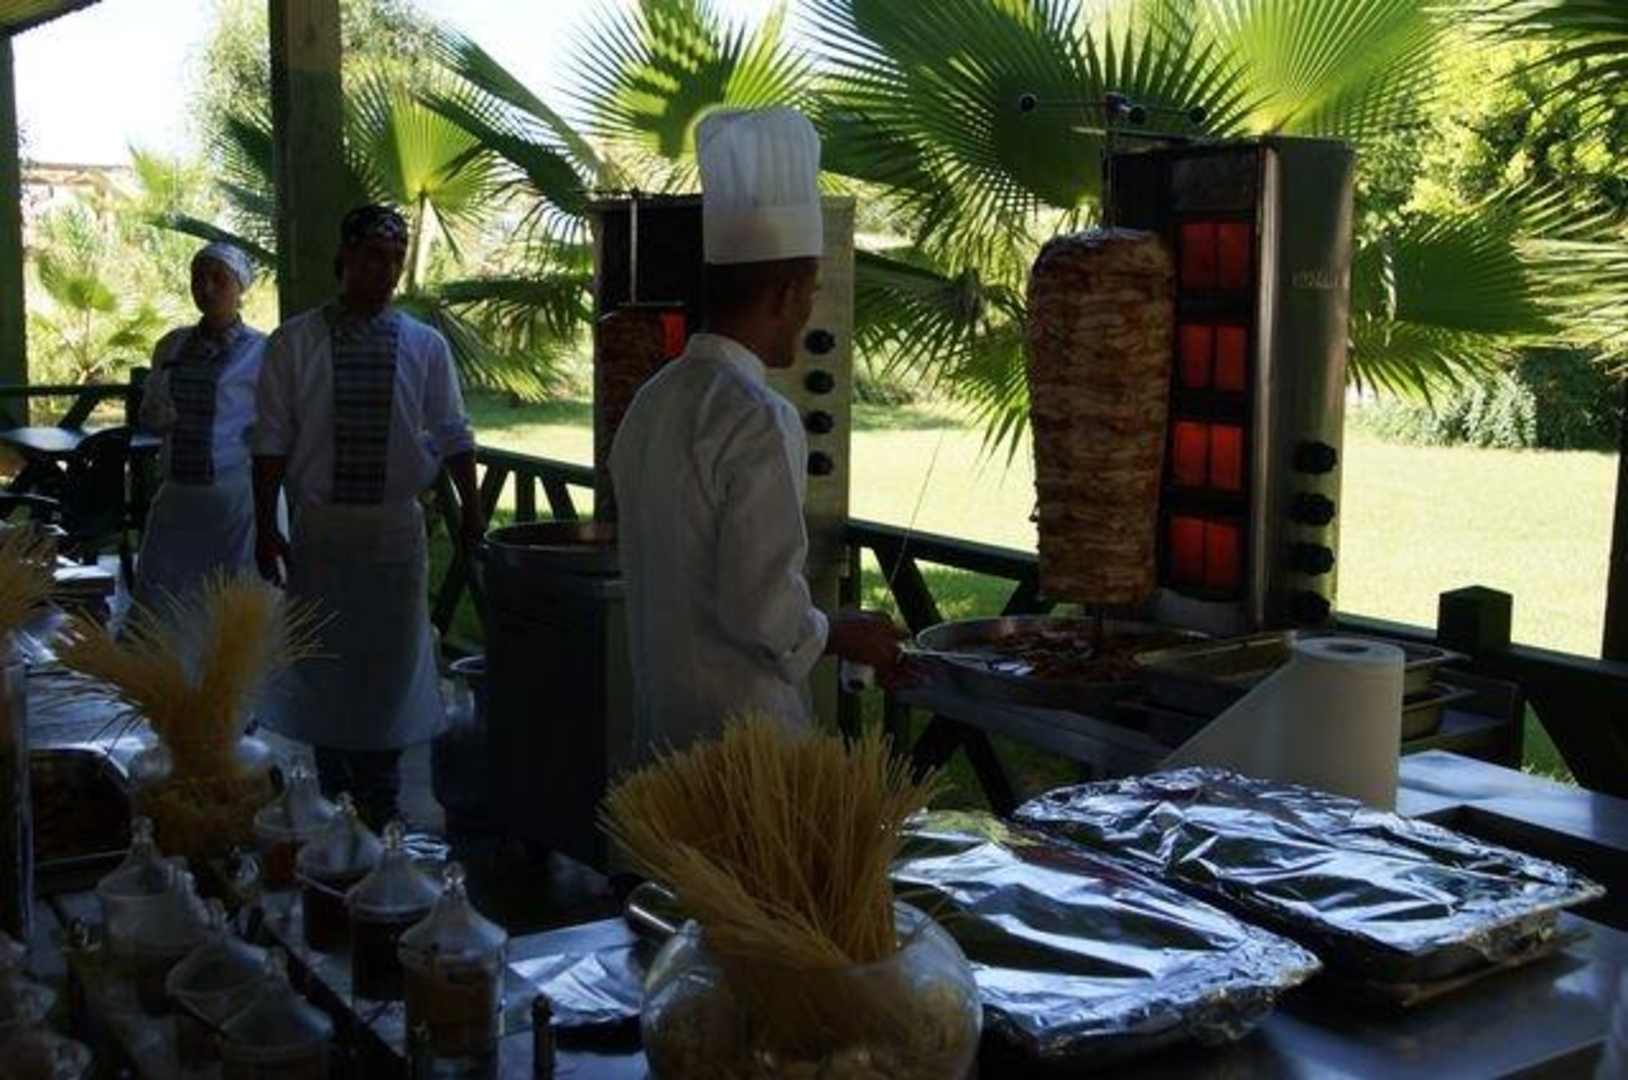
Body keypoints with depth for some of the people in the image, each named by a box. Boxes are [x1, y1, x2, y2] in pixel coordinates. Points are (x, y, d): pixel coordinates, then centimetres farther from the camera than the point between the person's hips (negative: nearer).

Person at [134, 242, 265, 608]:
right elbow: (148, 416, 20)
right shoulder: (171, 346, 12)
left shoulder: (260, 351, -3)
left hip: (236, 492, -4)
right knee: (157, 602, 4)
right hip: (177, 494, 4)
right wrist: (158, 416, 0)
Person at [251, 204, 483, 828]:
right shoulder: (294, 343, -3)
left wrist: (471, 513, -5)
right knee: (325, 659, 9)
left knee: (392, 656, 9)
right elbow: (272, 442, -2)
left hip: (397, 525, 1)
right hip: (319, 525, -1)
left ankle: (381, 804, 25)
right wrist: (266, 528, -6)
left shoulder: (425, 346, 1)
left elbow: (452, 436, 4)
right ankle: (334, 798, 25)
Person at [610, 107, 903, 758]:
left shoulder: (650, 403, 6)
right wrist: (842, 637, -4)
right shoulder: (760, 422, -21)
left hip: (659, 722, 8)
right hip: (741, 730, -8)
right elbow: (760, 603, -23)